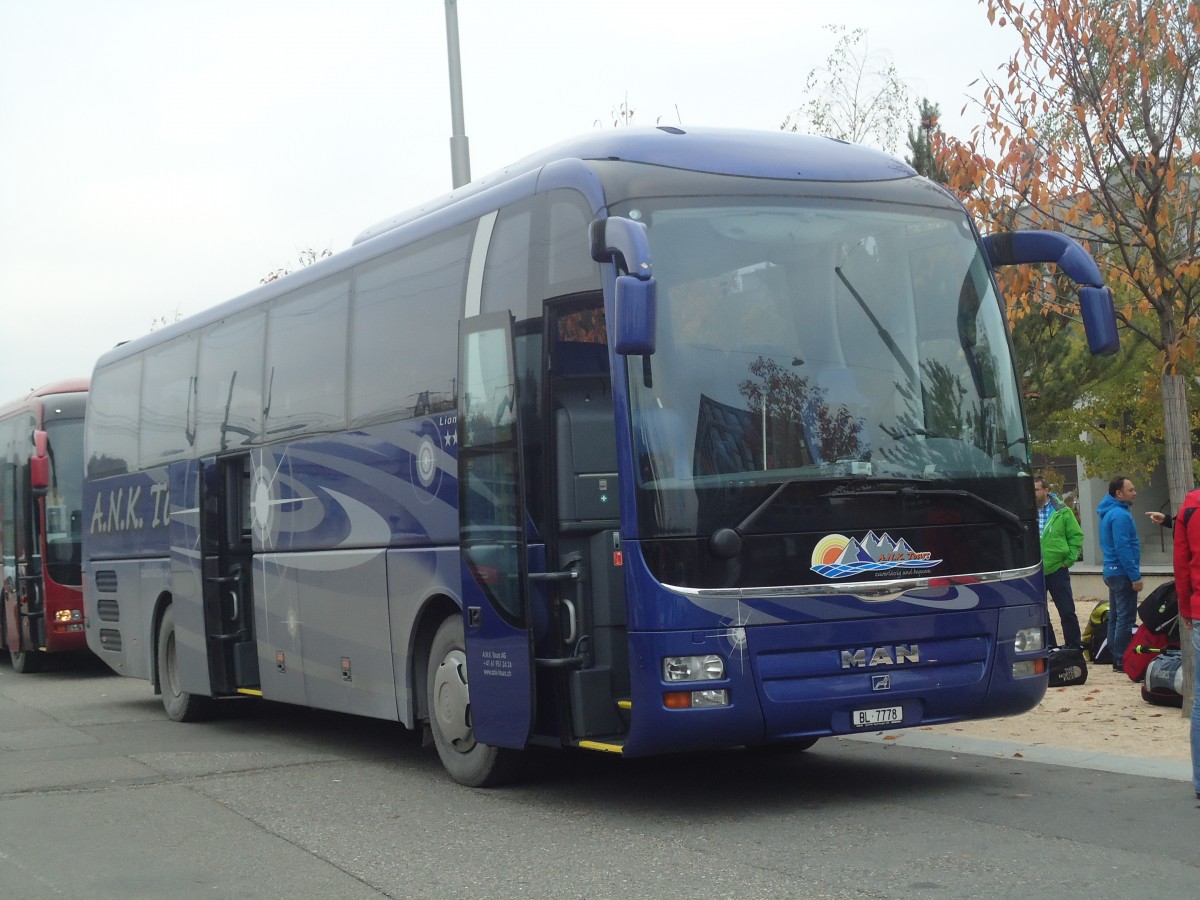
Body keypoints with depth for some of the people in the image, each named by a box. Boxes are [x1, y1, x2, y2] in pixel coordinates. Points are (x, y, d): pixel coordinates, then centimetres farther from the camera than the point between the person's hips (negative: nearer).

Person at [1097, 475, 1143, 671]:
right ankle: (1121, 660, -6)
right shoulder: (1120, 515, -18)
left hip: (1112, 572, 10)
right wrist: (1135, 576, -20)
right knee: (1125, 618, -7)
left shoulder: (1108, 513, 14)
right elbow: (1123, 549, -22)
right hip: (1122, 573, -10)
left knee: (1115, 617, 13)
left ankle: (1115, 658, 18)